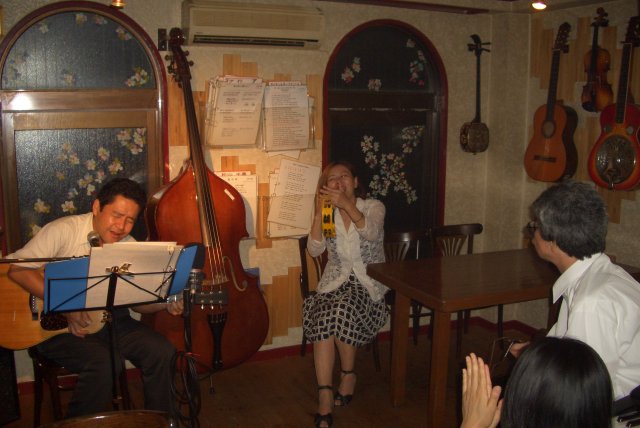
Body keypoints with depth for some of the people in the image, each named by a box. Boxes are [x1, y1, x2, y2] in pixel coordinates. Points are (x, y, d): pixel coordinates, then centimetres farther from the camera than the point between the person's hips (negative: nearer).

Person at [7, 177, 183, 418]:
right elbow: (17, 268, -20)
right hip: (55, 323, -5)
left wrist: (165, 303, -15)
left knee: (162, 351, -15)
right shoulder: (64, 231, -13)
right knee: (103, 362, -31)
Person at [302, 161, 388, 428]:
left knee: (341, 310, -33)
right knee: (324, 316, -29)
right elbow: (314, 250, -7)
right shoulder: (327, 214, 9)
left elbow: (371, 233, -21)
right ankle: (325, 399, -29)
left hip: (368, 283, -2)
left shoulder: (374, 207, 2)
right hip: (335, 282, 2)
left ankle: (348, 374, -7)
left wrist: (347, 205, -34)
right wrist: (319, 213, -17)